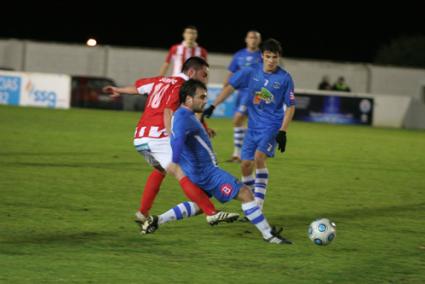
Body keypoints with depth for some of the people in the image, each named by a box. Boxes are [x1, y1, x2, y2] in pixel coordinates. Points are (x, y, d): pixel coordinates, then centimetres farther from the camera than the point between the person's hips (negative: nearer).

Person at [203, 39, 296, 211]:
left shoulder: (285, 78, -9)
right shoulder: (251, 72, -2)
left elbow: (290, 107, -3)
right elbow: (230, 87, 4)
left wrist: (283, 131, -11)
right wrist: (212, 107, -4)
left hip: (272, 127, -4)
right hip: (253, 126, 4)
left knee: (259, 157, -25)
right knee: (246, 165, 2)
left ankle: (258, 206, -22)